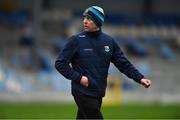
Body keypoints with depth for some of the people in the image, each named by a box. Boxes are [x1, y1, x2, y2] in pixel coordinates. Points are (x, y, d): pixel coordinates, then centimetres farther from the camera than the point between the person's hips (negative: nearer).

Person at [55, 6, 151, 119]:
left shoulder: (109, 41, 8)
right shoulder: (76, 40, -4)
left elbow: (124, 63, 10)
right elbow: (60, 63, -3)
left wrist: (140, 78, -1)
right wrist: (78, 78, -12)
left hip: (98, 94, 5)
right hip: (83, 93, -5)